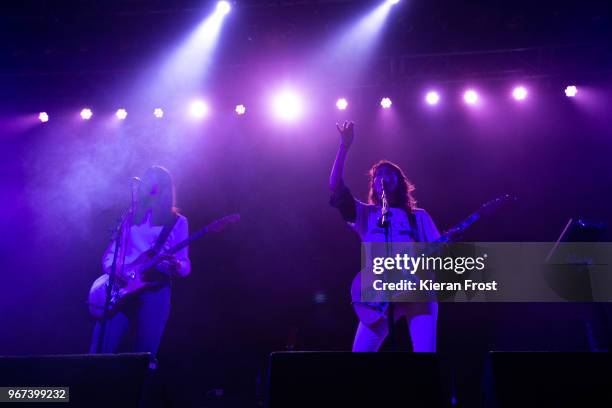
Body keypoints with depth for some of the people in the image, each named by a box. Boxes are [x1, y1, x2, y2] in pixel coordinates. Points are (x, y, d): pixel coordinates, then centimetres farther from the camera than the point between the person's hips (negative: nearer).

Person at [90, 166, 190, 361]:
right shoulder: (130, 217, 17)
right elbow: (110, 251, 15)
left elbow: (186, 266, 2)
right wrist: (111, 269, -7)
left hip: (155, 290, -2)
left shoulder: (177, 222, 8)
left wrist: (175, 266, -22)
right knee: (101, 350, -5)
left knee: (144, 352, -5)